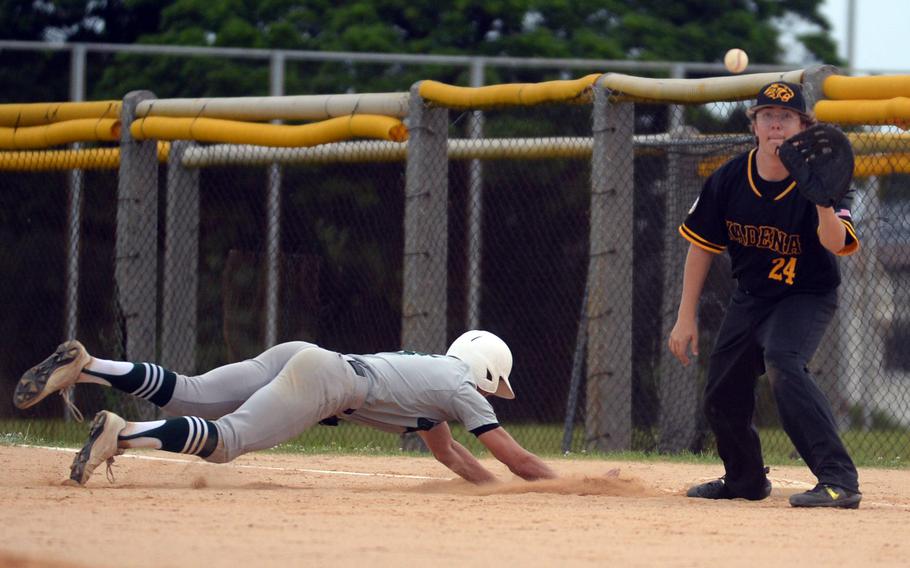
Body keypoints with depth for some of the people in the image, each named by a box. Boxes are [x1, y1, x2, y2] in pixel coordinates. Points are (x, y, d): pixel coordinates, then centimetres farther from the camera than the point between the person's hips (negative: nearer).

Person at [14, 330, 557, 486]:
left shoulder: (438, 373, 32)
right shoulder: (462, 387, 8)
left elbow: (447, 451, 44)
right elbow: (517, 459, 7)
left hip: (303, 359, 8)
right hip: (323, 379, -8)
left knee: (188, 396, -4)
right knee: (227, 439, -24)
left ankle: (84, 365, -17)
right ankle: (122, 432, -43)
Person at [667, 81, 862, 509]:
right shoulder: (729, 180, -11)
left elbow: (836, 244, -39)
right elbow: (701, 245, 1)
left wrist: (822, 200, -58)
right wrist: (686, 317, -1)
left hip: (807, 296, -6)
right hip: (750, 296, 6)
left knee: (782, 361, -33)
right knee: (722, 395, 11)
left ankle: (839, 481, -39)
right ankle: (745, 479, 42)